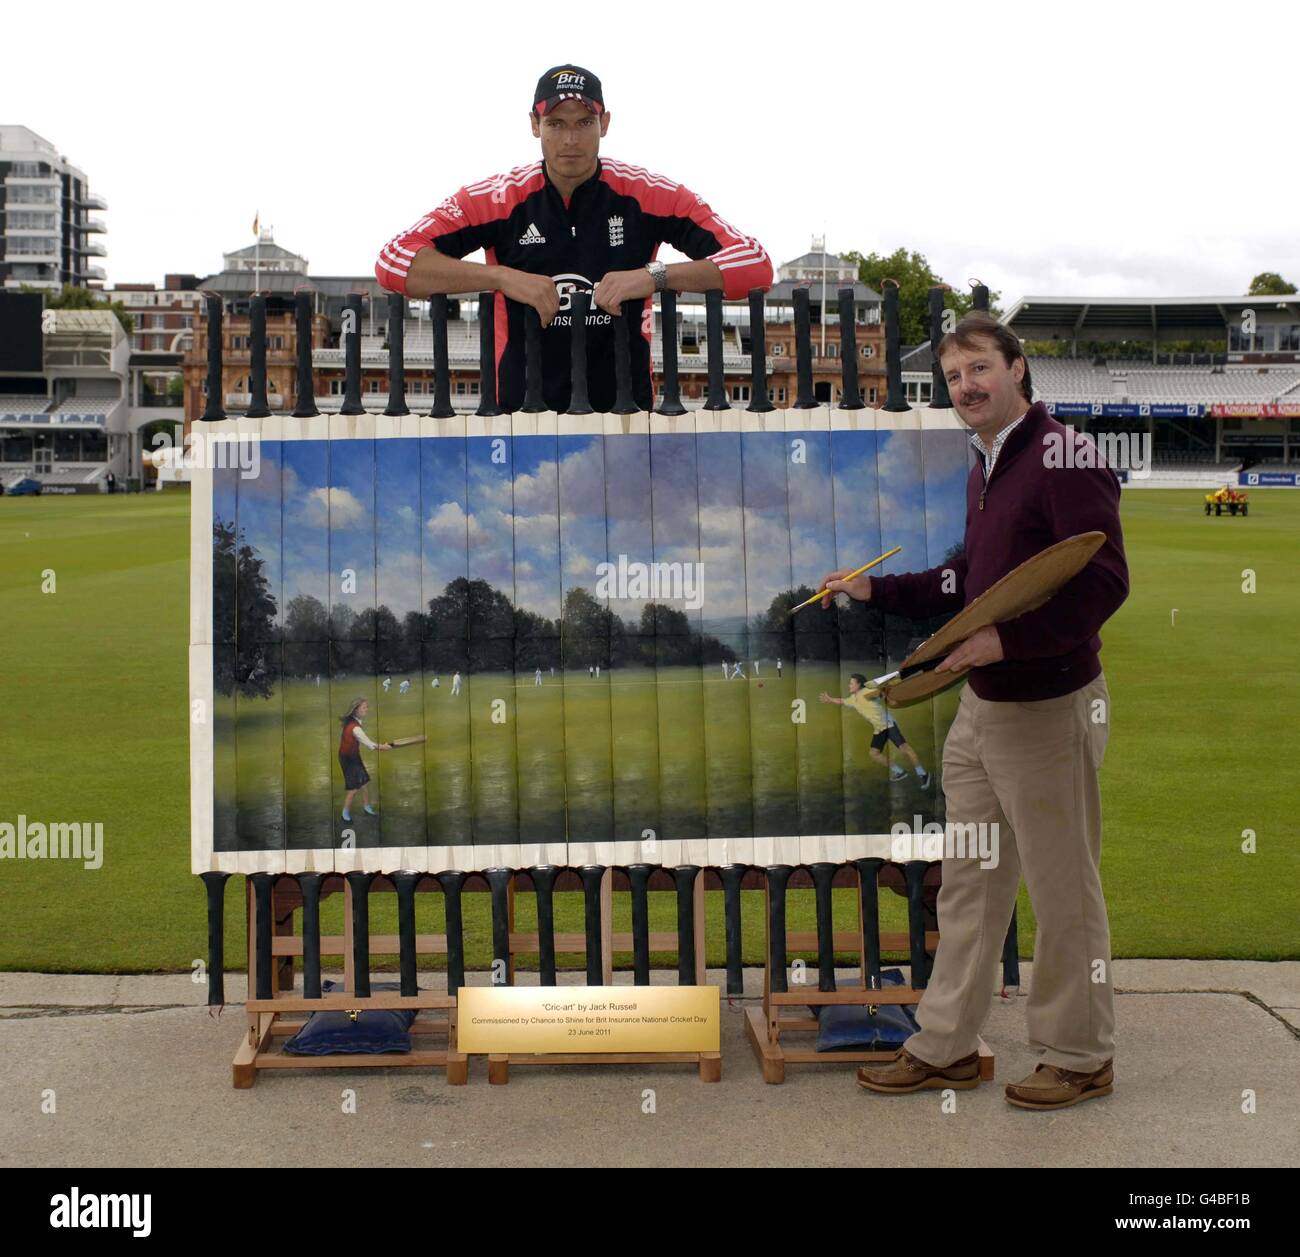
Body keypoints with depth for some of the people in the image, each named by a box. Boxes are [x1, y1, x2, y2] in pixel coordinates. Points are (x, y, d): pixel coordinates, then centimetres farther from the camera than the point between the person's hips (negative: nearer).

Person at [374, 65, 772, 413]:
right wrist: (503, 277, -19)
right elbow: (393, 261, -9)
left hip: (626, 411, 1)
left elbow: (755, 264, -5)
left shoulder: (649, 195, 0)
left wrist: (654, 278, -19)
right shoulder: (496, 199, 0)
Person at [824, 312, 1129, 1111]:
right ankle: (946, 1046, 26)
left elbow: (1103, 583, -23)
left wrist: (1004, 639, -28)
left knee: (1064, 891, 5)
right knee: (969, 884, 15)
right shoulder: (984, 468, 13)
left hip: (1049, 709, -9)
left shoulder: (1063, 456, -16)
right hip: (980, 708, 9)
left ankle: (1080, 1058, 21)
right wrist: (873, 589, 17)